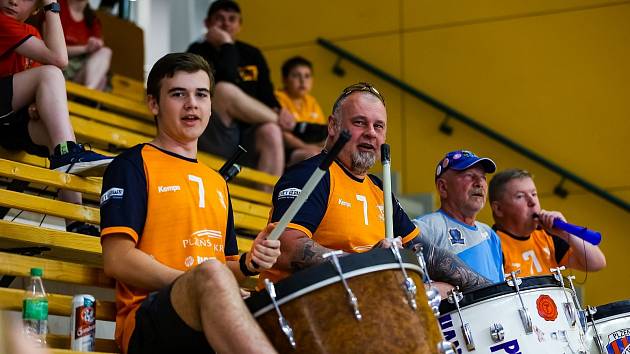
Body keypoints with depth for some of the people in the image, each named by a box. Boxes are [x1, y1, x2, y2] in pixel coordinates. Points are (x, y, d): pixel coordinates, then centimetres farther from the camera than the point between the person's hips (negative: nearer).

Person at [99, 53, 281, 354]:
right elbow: (117, 259, -7)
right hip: (147, 323, -6)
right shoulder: (133, 165, 5)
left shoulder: (216, 181, 26)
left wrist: (248, 263, 7)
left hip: (215, 321, 6)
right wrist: (197, 284, -16)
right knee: (211, 273, -39)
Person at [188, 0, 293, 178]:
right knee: (224, 90, -32)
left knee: (270, 132, -34)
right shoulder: (198, 52, 5)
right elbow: (225, 85, -14)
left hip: (248, 137, 3)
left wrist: (278, 110, -11)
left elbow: (266, 94, 10)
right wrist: (226, 45, -6)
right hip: (214, 139, -3)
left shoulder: (252, 54, 18)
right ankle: (280, 122, -12)